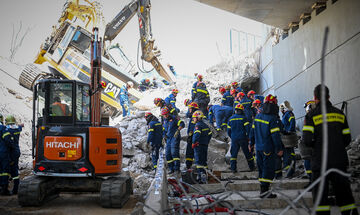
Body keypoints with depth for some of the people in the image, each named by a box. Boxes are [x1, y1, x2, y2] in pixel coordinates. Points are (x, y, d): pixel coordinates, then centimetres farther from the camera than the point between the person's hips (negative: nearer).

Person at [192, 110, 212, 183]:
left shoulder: (198, 125, -12)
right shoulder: (206, 125, 15)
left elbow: (197, 135, -24)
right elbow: (210, 134, 16)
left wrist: (194, 143, -17)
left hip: (198, 145, -9)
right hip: (205, 145, 9)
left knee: (199, 161, -8)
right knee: (204, 160, 12)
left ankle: (202, 175, -18)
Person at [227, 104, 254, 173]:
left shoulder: (231, 119, 5)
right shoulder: (243, 118, -7)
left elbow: (229, 131, 8)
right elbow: (248, 128, -11)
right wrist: (248, 136, 4)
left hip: (234, 139, 2)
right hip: (243, 139, -2)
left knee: (234, 153, 8)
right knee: (247, 153, 10)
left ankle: (233, 168, 1)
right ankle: (251, 167, 20)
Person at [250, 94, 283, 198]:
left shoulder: (257, 116, 7)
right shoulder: (272, 119, -16)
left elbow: (253, 131, 14)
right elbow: (275, 135, -17)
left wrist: (251, 143, 24)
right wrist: (279, 149, -11)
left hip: (259, 147, 7)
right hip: (268, 149, -7)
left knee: (262, 169, 15)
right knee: (269, 169, -2)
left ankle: (262, 189, 21)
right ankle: (264, 191, -5)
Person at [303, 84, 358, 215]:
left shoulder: (311, 115, -7)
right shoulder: (339, 114, 6)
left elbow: (307, 140, -15)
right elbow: (347, 139, 7)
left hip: (320, 161, -4)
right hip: (340, 160, 4)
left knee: (320, 193, 4)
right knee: (343, 191, 13)